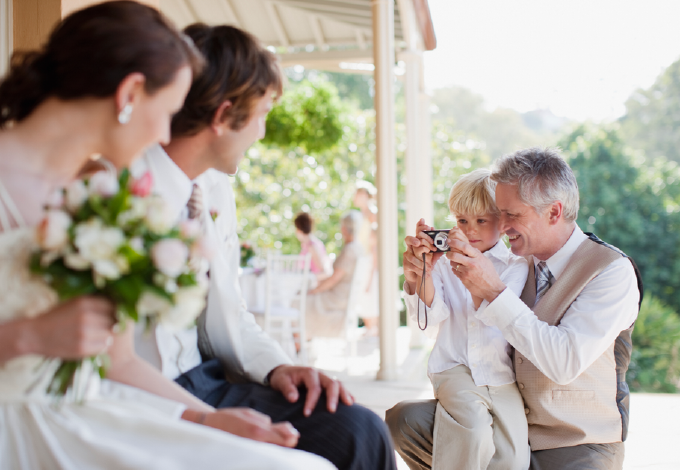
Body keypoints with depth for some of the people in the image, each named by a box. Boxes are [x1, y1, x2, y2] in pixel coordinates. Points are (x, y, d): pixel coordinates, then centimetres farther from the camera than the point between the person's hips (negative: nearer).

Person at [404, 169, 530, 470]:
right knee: (472, 427, -28)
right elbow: (429, 322, -2)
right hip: (456, 369, 0)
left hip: (502, 375, 1)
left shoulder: (516, 267, 5)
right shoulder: (444, 263, 8)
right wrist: (420, 272, -17)